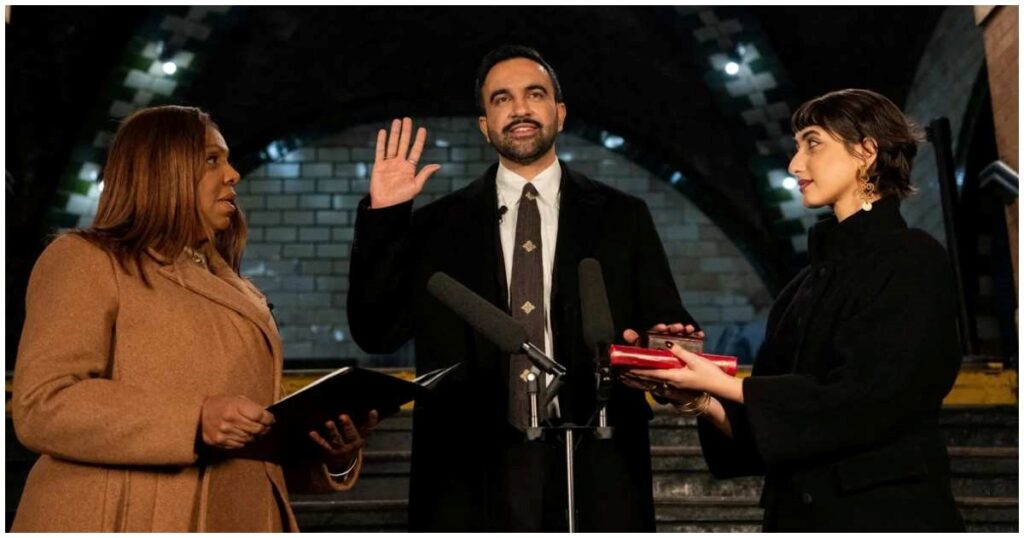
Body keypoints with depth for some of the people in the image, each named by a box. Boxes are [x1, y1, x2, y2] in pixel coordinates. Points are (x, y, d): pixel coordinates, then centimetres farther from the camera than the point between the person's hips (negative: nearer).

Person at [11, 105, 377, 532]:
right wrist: (193, 421, -22)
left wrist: (330, 455, 0)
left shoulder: (233, 292, 18)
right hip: (134, 522, -6)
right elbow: (40, 405, -13)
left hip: (240, 522, 6)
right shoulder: (85, 261, -1)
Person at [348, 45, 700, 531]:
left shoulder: (621, 218, 8)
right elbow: (375, 332, 2)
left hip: (594, 472, 0)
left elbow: (665, 326, 5)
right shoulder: (438, 226, 8)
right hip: (473, 473, 0)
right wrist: (382, 217, -5)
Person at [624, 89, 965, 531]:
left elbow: (866, 399, -18)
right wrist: (705, 403, -8)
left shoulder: (913, 261, -8)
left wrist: (724, 386, -17)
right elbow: (776, 426, 10)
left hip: (885, 512, -6)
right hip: (799, 511, 6)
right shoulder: (809, 283, 12)